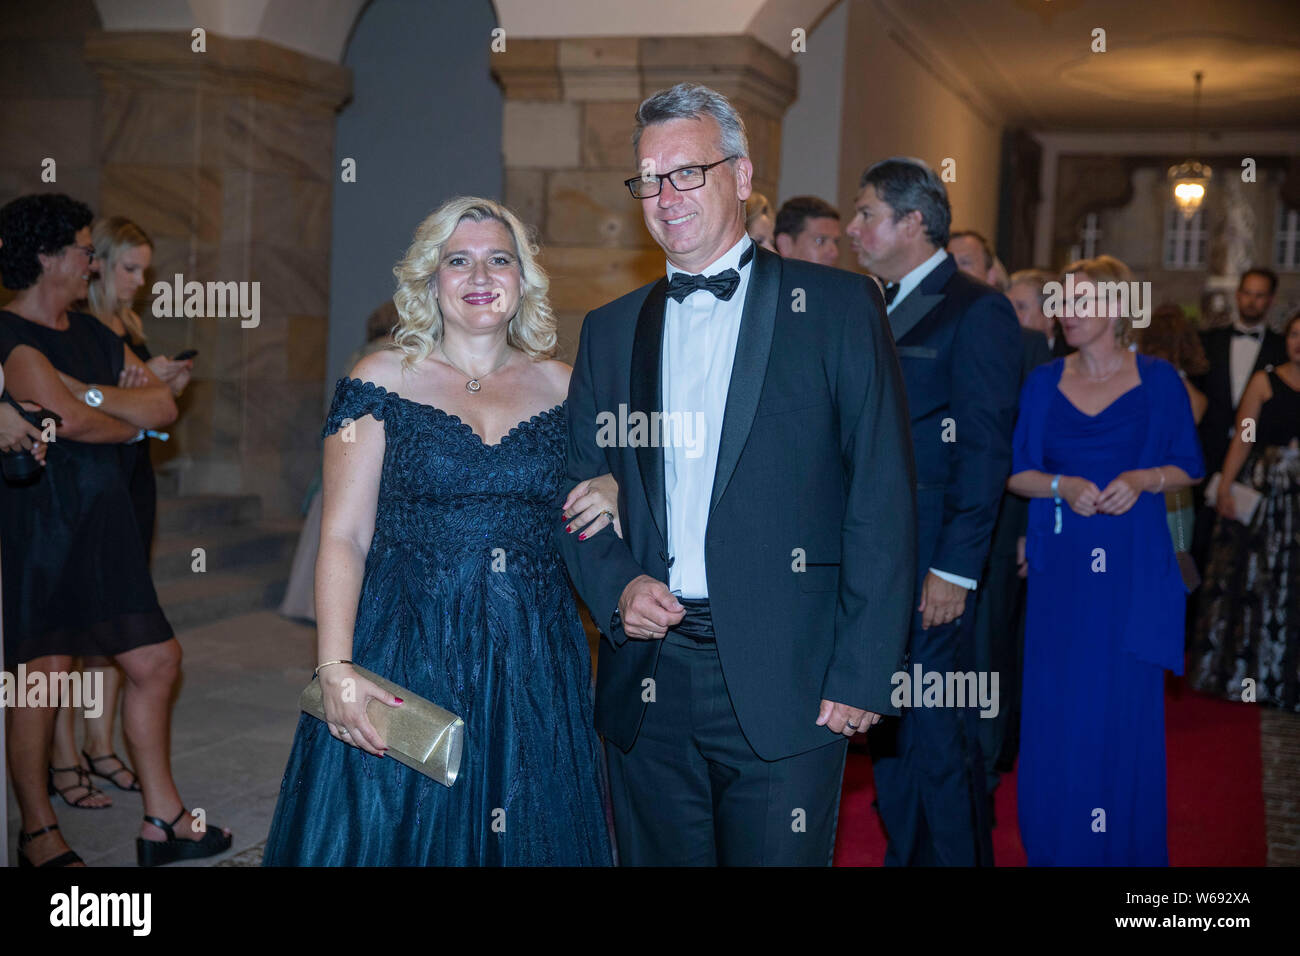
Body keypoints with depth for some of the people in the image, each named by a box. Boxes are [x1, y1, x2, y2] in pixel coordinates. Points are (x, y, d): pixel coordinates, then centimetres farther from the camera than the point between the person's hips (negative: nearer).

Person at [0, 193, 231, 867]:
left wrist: (92, 393, -11)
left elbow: (165, 406, 6)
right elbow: (68, 420, -21)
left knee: (156, 662, 9)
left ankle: (162, 821, 20)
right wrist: (134, 422, 0)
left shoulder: (92, 335, 16)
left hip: (106, 526, 9)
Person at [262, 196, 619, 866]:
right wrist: (336, 669, -18)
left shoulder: (558, 385, 8)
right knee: (395, 831, 4)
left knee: (527, 836, 10)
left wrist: (613, 493, -5)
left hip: (533, 667, 3)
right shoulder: (383, 379, 0)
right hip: (404, 659, -2)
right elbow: (343, 537, -6)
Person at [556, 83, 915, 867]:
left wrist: (863, 673, -10)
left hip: (784, 683, -3)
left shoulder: (840, 307, 0)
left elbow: (883, 500, -5)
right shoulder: (610, 330, 13)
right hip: (646, 682, 4)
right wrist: (616, 586, -4)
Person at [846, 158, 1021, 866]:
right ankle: (905, 852, 29)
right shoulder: (878, 309, 15)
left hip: (929, 566, -8)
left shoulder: (977, 311, -8)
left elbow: (984, 450, -13)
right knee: (887, 732, 16)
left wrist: (955, 569, -17)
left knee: (937, 740, 0)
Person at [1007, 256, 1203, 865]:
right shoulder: (1044, 383, 7)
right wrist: (1063, 486, -12)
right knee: (1055, 706, 4)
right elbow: (1017, 472, 7)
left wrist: (1142, 479, -13)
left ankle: (1124, 848, 19)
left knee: (1126, 707, 2)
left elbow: (1189, 467, 6)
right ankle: (1055, 844, 19)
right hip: (1061, 564, 2)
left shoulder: (1157, 380, 2)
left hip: (1133, 566, -2)